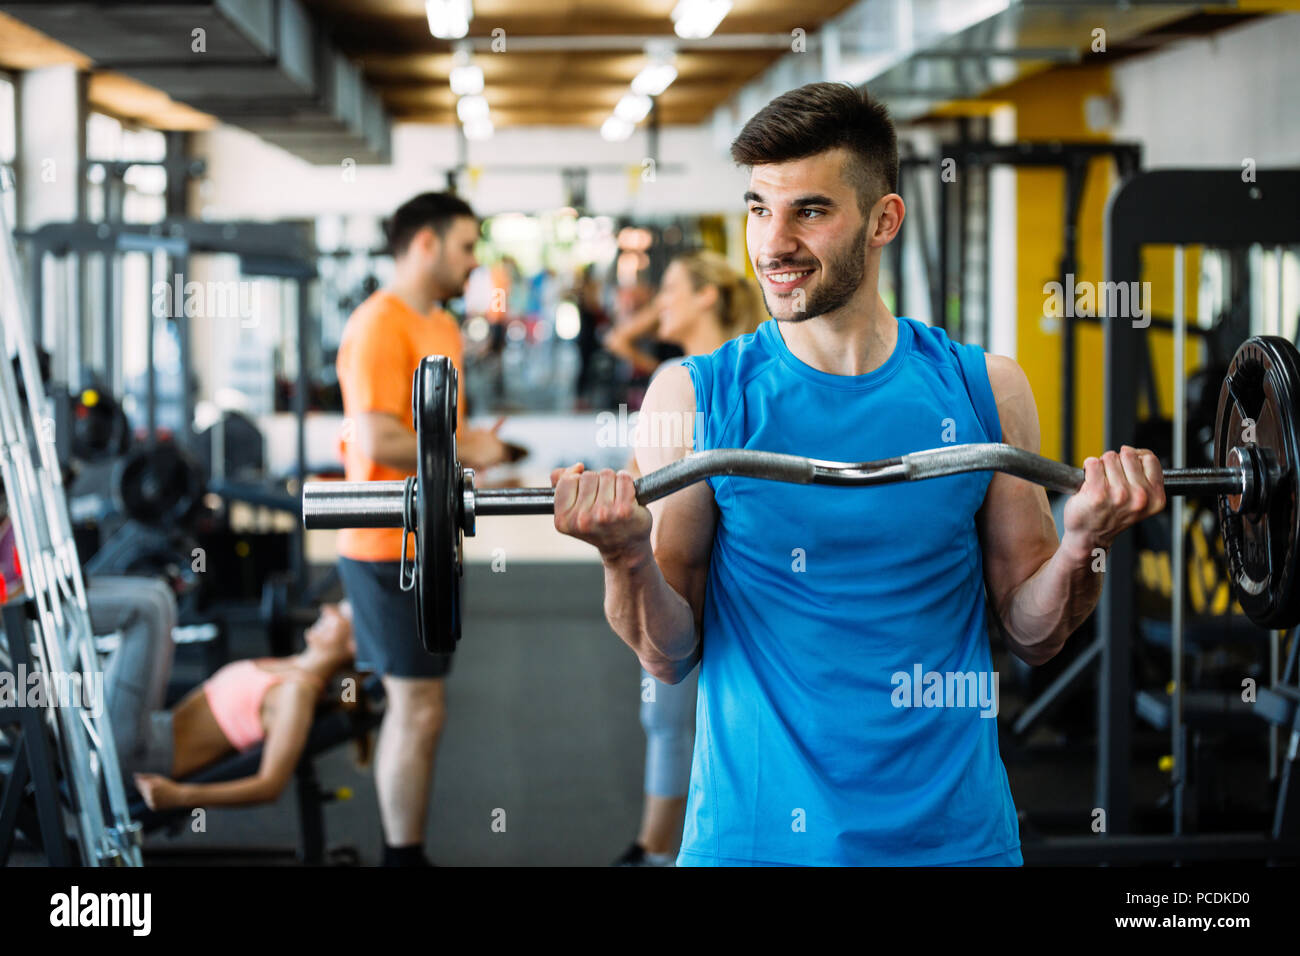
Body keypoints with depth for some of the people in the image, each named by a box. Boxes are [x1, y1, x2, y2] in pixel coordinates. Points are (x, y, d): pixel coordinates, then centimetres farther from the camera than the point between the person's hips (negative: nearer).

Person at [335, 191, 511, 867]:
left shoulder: (441, 326, 16)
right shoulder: (380, 326, -16)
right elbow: (377, 442, -24)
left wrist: (479, 449, 8)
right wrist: (465, 451, -14)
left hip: (425, 546, 10)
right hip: (392, 549, -10)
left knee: (411, 708, 13)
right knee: (418, 709, -6)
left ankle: (401, 850, 20)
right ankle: (404, 854, 3)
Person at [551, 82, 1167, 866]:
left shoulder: (982, 391, 0)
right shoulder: (696, 397, -4)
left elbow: (1031, 634, 5)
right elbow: (670, 655, -3)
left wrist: (1083, 543, -13)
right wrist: (626, 556, -21)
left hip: (952, 829, 1)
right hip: (752, 830, -1)